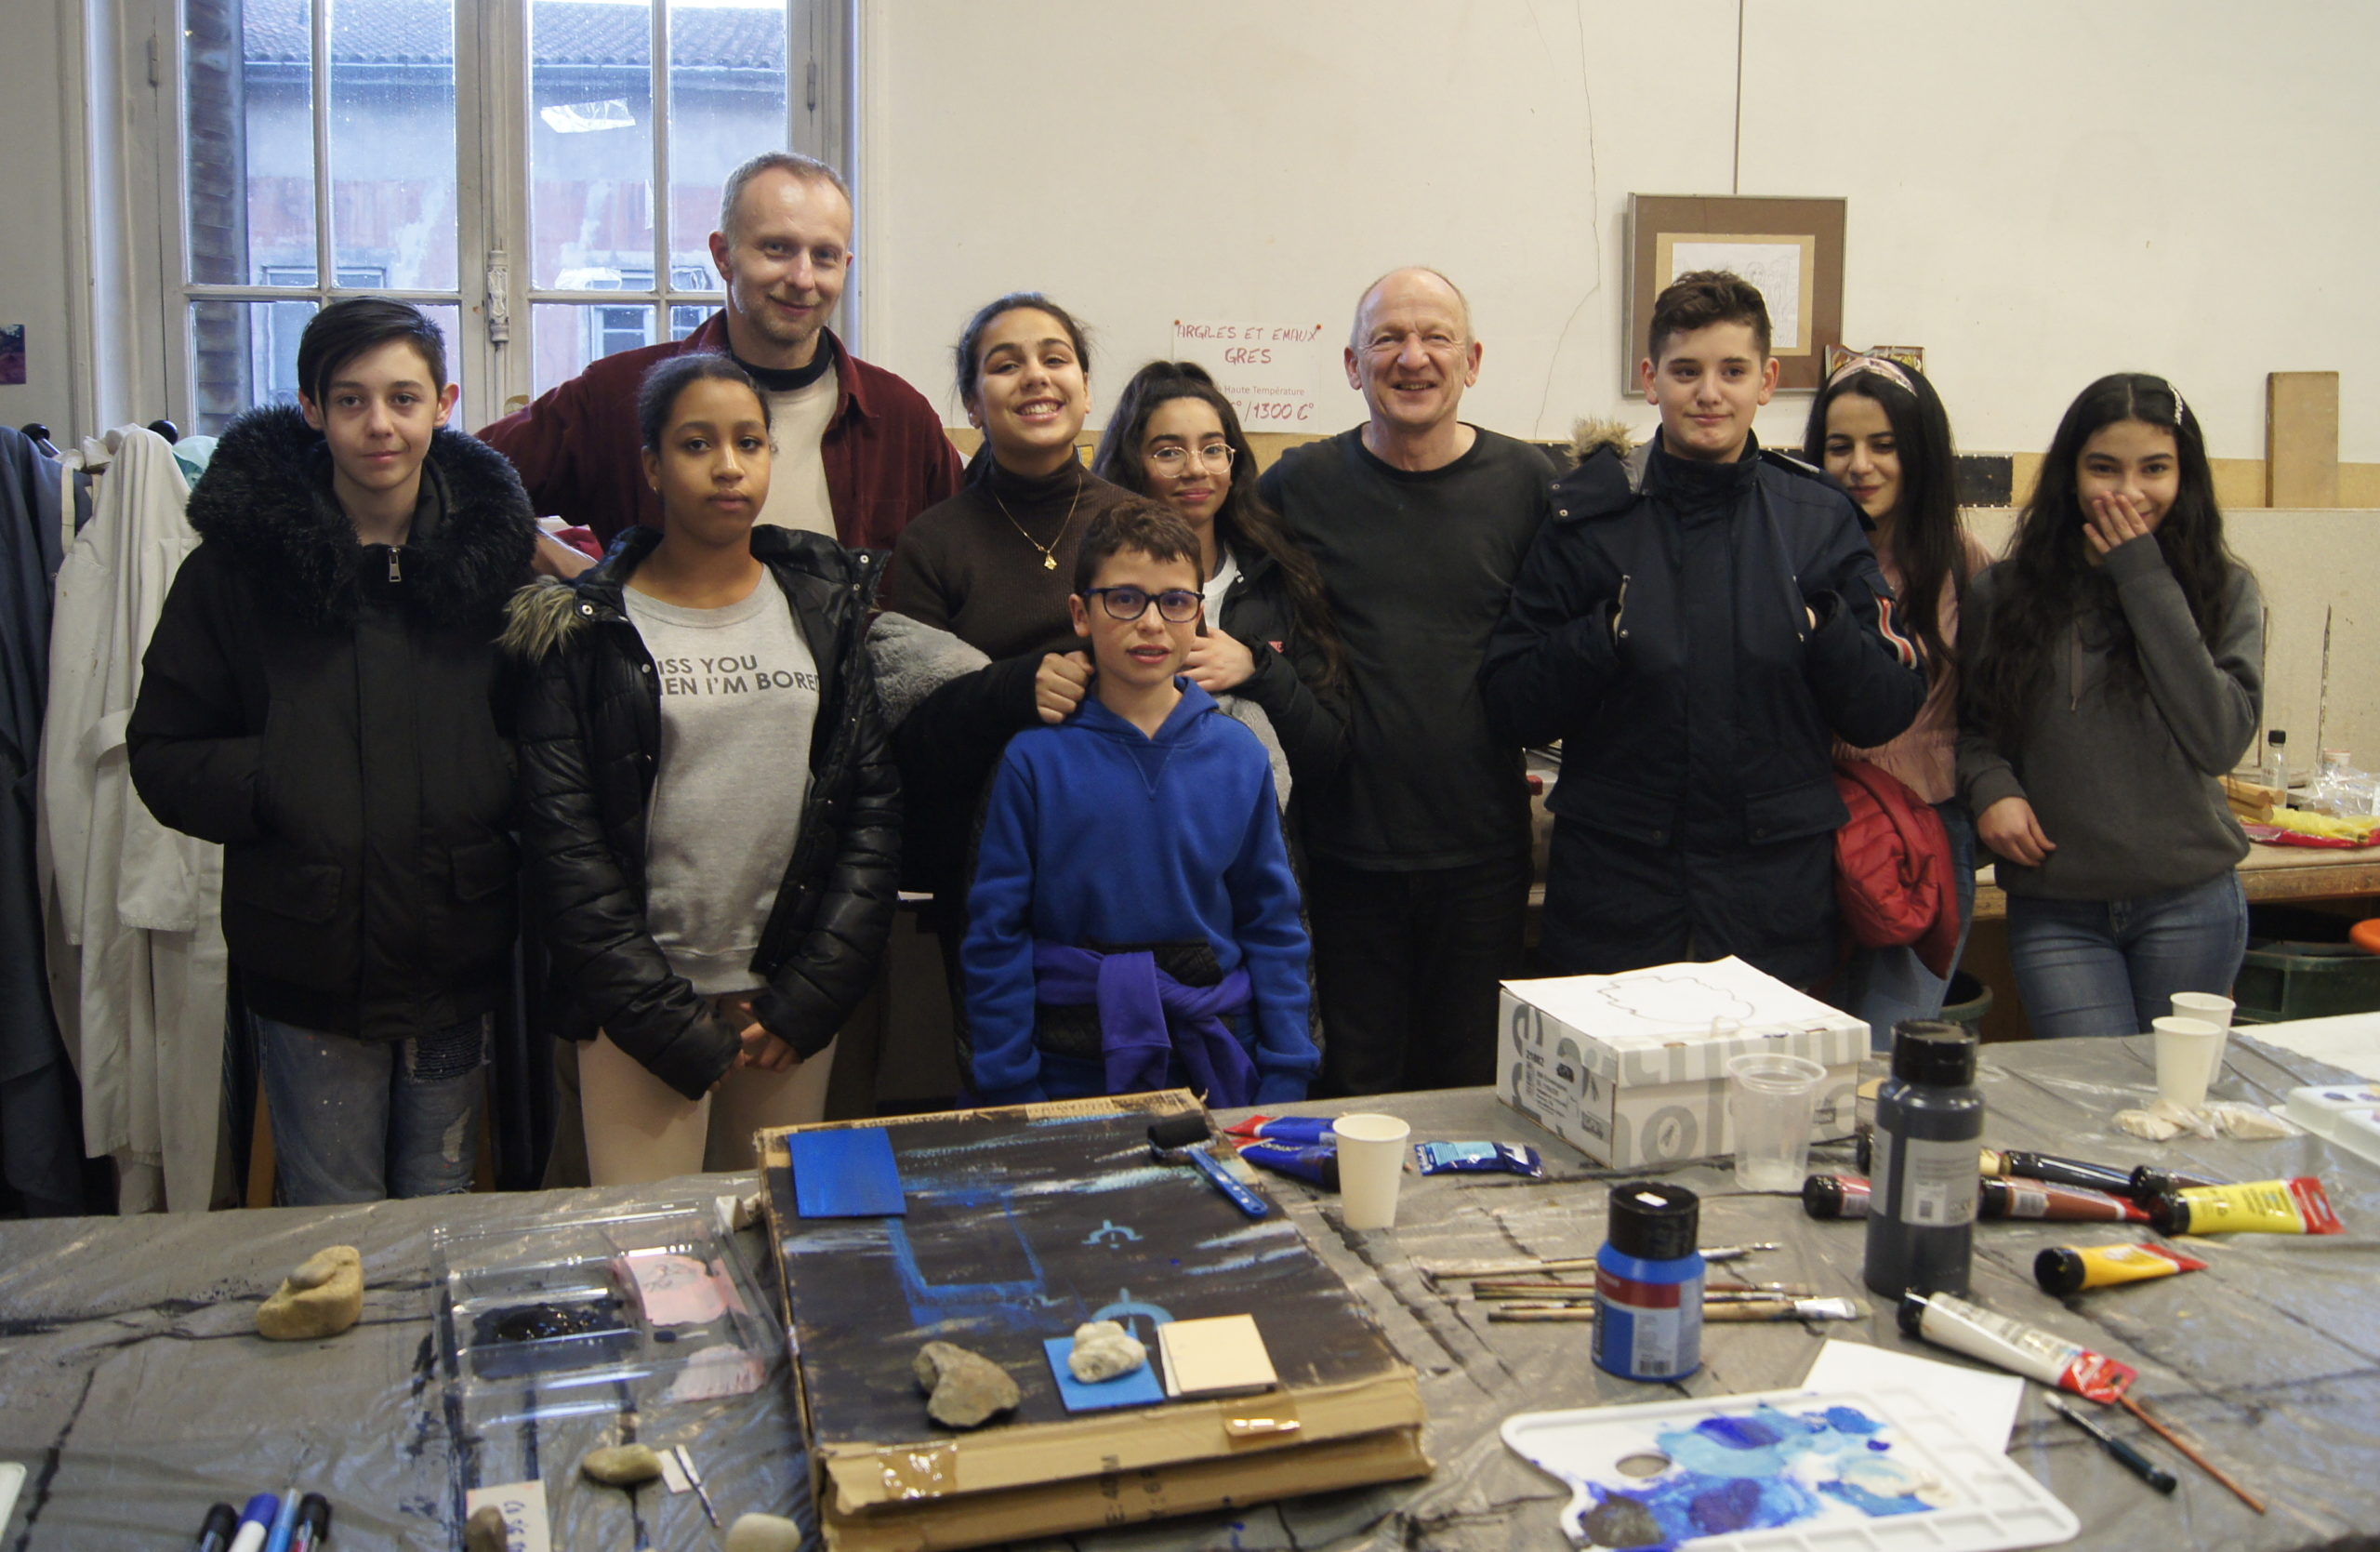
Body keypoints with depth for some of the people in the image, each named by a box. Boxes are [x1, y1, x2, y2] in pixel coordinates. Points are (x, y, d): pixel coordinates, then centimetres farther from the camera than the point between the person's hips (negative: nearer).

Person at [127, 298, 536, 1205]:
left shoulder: (490, 547, 3)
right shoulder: (242, 559, -3)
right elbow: (163, 755, -2)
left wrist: (497, 777, -12)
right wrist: (280, 785, -18)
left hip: (458, 957, 2)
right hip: (313, 959, -2)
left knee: (445, 1215, 17)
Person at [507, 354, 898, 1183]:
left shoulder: (825, 609, 6)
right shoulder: (588, 632, -2)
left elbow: (874, 804, 3)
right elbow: (564, 843, -6)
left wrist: (809, 998, -5)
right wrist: (676, 1026, -10)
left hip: (795, 998, 3)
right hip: (642, 1003, -2)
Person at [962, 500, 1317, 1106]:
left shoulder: (1239, 756, 1)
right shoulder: (1036, 758, -7)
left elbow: (1274, 925, 5)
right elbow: (996, 937, -5)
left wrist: (1286, 1080, 1)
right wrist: (1011, 1093, -7)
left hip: (1215, 1066, 2)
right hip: (1072, 1072, -2)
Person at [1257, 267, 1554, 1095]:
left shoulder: (1527, 483, 2)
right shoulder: (1299, 486, 1)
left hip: (1483, 849, 1)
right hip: (1348, 848, 0)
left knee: (1475, 1086, 12)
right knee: (1355, 1093, 9)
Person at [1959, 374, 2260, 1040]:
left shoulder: (2225, 592, 2)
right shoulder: (2003, 595, 3)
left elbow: (2220, 740, -13)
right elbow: (1972, 725, 13)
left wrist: (2145, 580, -12)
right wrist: (1989, 785, -10)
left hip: (2188, 904, 0)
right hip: (2054, 913, 0)